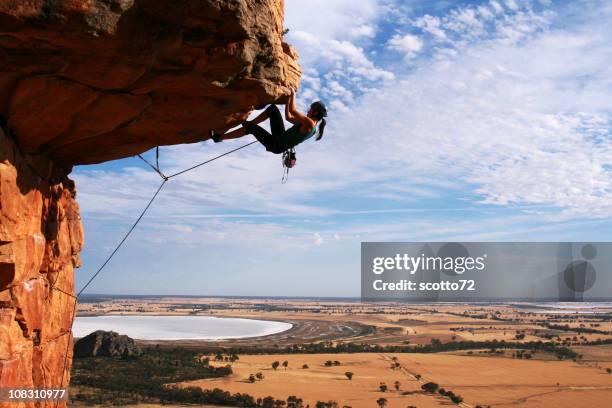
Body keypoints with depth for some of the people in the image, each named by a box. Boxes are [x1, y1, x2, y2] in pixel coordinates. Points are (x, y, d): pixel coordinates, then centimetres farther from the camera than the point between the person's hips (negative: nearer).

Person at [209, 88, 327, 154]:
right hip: (281, 137, 9)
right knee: (273, 108, 4)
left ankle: (219, 137, -7)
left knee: (251, 127, -18)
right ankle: (249, 123, 10)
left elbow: (292, 110, -24)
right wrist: (288, 98, 18)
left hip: (276, 145, -9)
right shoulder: (308, 124, 11)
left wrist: (293, 94, -9)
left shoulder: (309, 123, -19)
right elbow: (288, 117, 19)